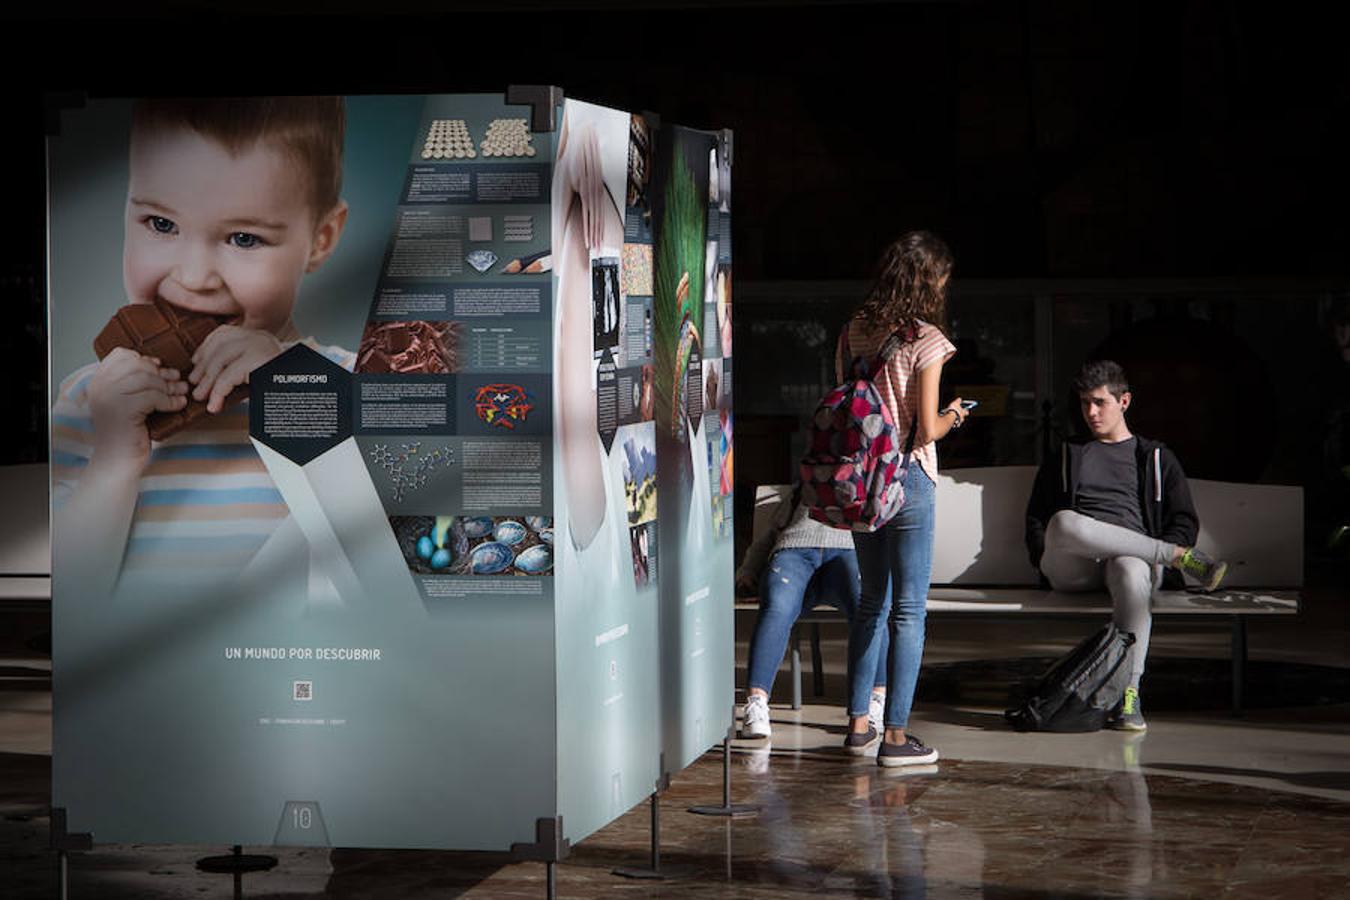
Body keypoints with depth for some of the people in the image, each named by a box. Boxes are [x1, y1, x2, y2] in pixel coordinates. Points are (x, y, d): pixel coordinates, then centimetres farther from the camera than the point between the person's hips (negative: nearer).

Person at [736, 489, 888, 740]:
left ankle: (877, 703, -43)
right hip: (792, 554, 0)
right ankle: (755, 709, -48)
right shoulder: (796, 502, 41)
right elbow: (764, 542, 32)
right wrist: (747, 573, 14)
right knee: (776, 612, -34)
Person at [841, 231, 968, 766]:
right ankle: (895, 736, 0)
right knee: (909, 610, 1)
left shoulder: (853, 332, 4)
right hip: (907, 478, -6)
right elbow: (927, 430, -15)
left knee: (872, 601, 18)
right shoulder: (925, 340, -13)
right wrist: (951, 417, 5)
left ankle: (859, 723, 20)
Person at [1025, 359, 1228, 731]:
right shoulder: (1064, 459, 30)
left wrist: (1161, 556, -4)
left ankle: (1129, 693, -46)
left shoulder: (1155, 458, 25)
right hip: (1071, 570, 1)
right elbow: (1037, 520, 23)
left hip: (1133, 555, -1)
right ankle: (1183, 559, -26)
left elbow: (1184, 521, 18)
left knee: (1132, 570, -42)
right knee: (1064, 523, -37)